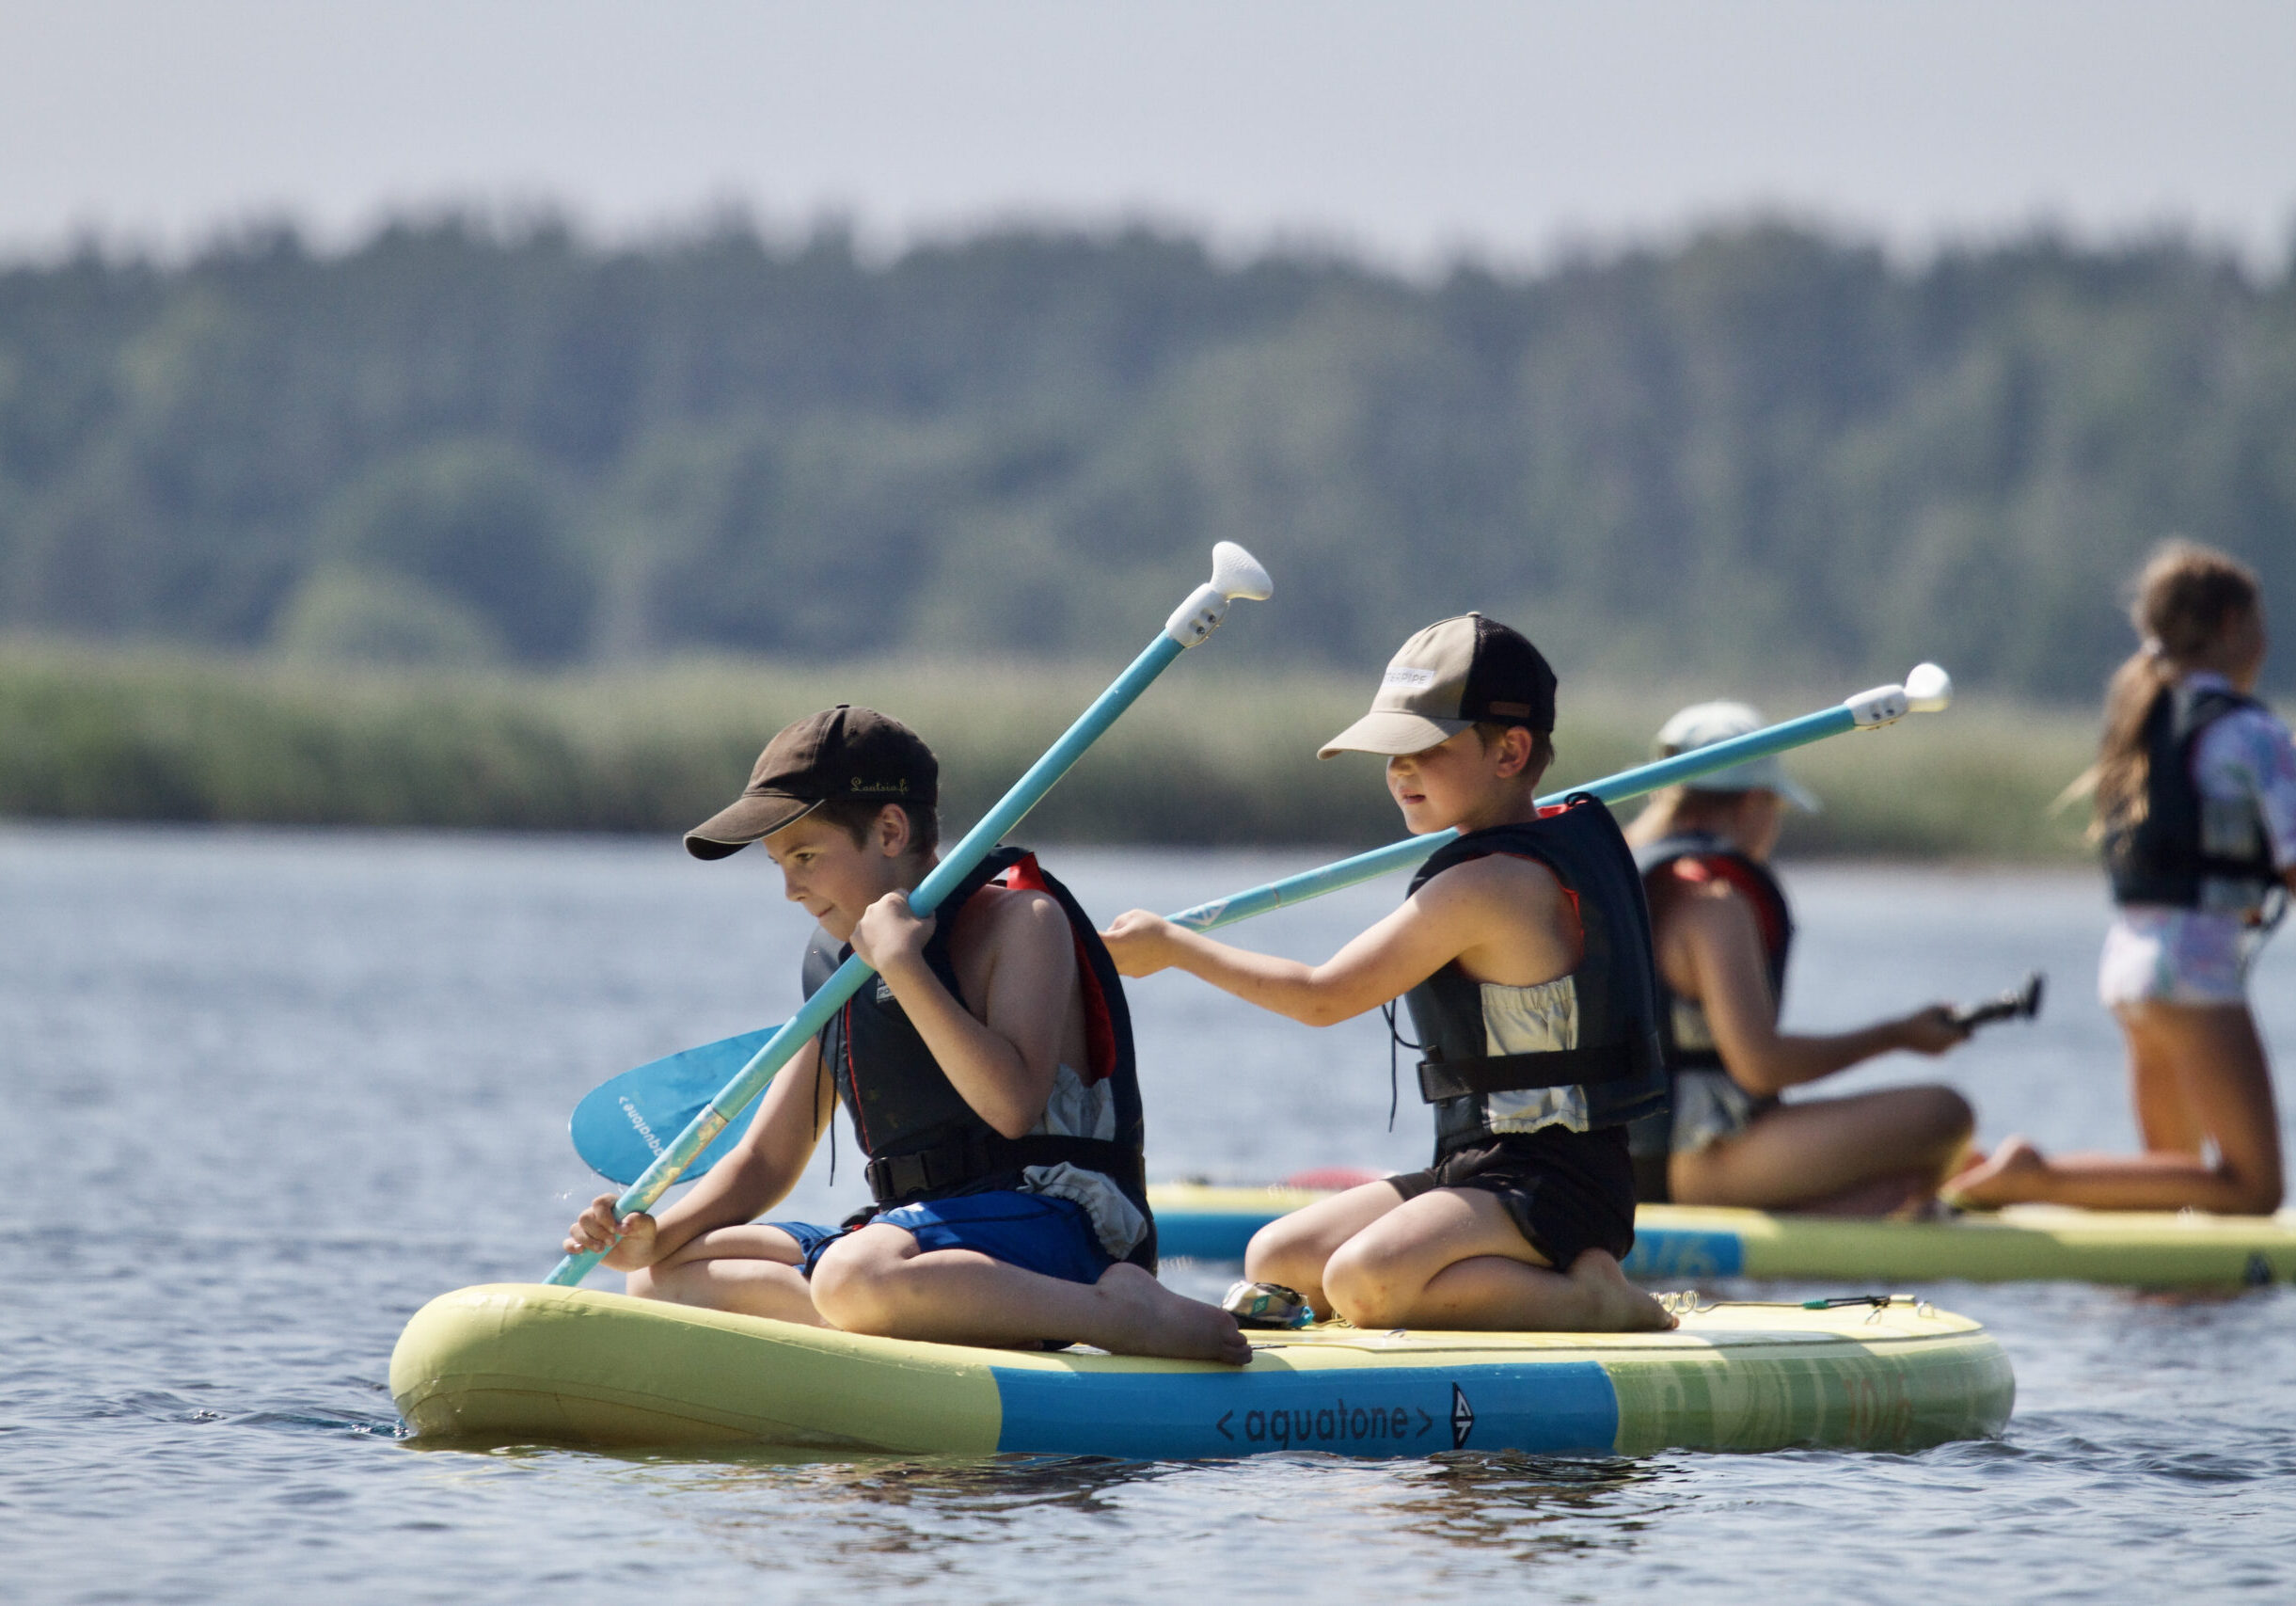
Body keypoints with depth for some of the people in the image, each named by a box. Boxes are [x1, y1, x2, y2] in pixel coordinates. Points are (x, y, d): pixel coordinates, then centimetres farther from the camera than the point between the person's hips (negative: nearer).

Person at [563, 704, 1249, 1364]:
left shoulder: (1021, 917, -5)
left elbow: (1013, 1105, -21)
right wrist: (651, 1239, 0)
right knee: (662, 1278, -4)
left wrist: (903, 966, -20)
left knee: (855, 1275, -39)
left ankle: (1121, 1312, -28)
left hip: (1049, 1225, -8)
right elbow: (764, 1159, 18)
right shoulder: (838, 971, 18)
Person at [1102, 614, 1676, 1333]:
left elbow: (1322, 997, -12)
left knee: (1364, 1280, -34)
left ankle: (1593, 1299, -17)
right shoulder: (1574, 833, 9)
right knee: (1276, 1258, 7)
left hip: (1551, 1188, -11)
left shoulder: (1486, 887, -19)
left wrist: (1172, 945, -4)